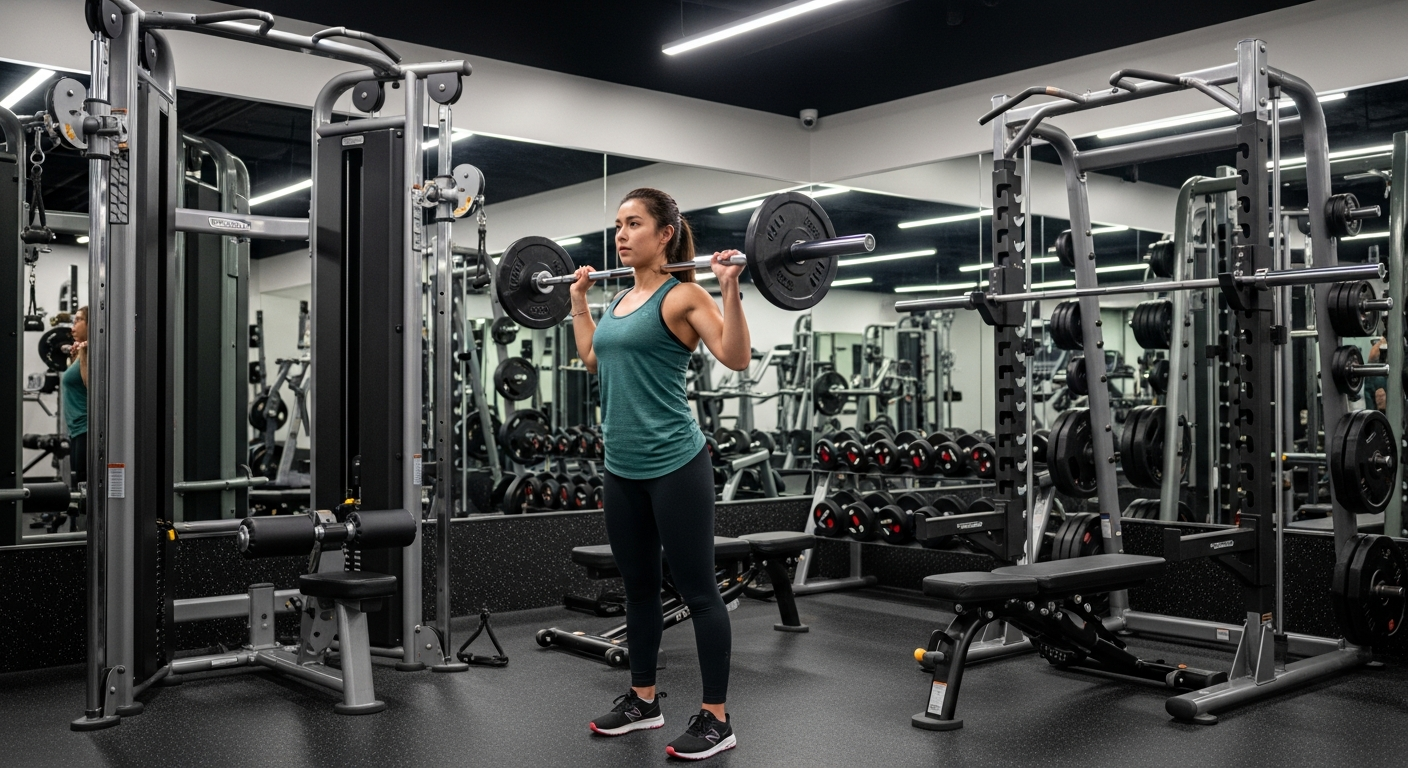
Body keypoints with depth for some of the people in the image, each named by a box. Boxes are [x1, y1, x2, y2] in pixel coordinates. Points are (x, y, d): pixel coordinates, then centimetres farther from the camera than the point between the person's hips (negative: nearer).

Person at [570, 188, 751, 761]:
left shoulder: (682, 295, -9)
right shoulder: (619, 300, 13)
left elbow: (737, 358, -16)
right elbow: (594, 360, 27)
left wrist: (731, 288, -24)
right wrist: (578, 301, 27)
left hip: (674, 465, -8)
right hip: (622, 467, 8)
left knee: (696, 589, 0)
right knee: (638, 586, 17)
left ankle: (716, 720, 9)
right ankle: (643, 699, 32)